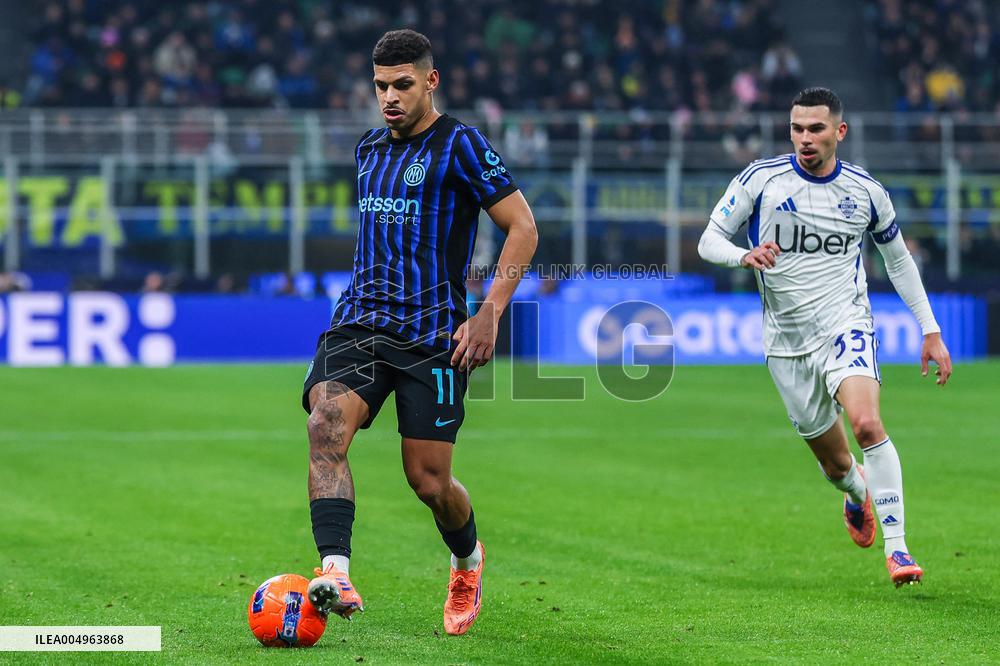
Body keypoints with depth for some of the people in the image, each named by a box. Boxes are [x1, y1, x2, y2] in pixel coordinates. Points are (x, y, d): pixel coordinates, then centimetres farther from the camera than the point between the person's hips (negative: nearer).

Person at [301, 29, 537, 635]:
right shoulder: (369, 149, 16)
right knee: (326, 424, -24)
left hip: (432, 334, -5)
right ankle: (335, 575, -34)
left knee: (428, 480, -1)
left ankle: (468, 561, 32)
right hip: (359, 322, 5)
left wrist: (490, 314, -13)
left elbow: (523, 228, -6)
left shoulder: (460, 146, -4)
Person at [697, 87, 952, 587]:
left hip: (845, 324, -1)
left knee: (867, 424, -28)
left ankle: (897, 548, -22)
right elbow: (709, 241, 0)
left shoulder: (865, 191, 1)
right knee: (835, 464, 7)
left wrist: (931, 331, 11)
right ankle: (858, 497, 46)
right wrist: (745, 256, -23)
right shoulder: (761, 179, -3)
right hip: (787, 340, 1)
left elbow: (898, 260, 14)